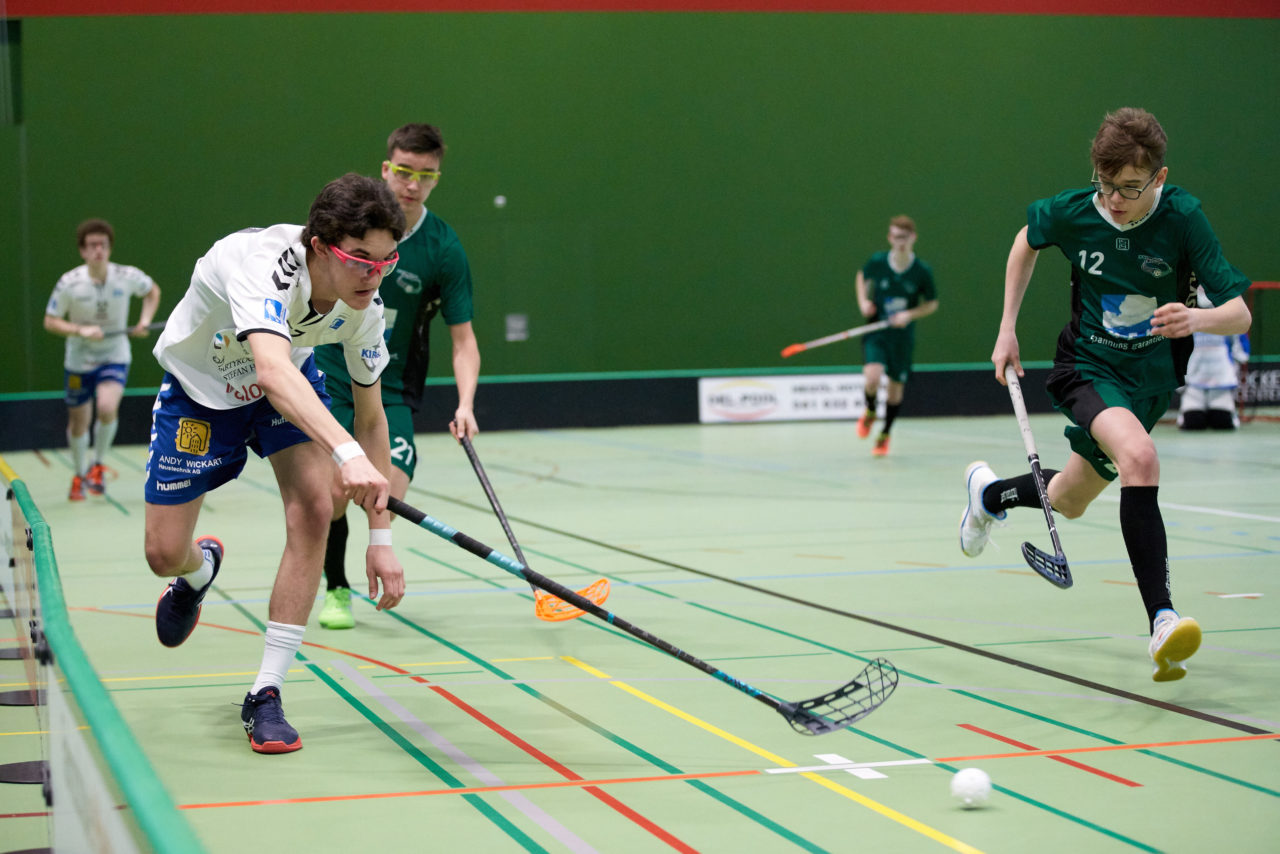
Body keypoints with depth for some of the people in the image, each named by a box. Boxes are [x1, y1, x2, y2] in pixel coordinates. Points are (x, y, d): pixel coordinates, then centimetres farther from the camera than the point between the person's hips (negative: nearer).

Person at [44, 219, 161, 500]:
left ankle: (98, 466, 0)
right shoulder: (69, 283, -15)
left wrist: (145, 320, -5)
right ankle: (80, 475, 38)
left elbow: (152, 290, 9)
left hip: (115, 358, -1)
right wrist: (81, 330, -24)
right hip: (79, 360, 1)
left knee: (107, 408, -26)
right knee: (78, 423, 10)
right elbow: (50, 321, -8)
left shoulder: (128, 276, -12)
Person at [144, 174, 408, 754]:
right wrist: (345, 452, -73)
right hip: (198, 386, -3)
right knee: (165, 553, -3)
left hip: (292, 378, 3)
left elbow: (370, 418, -9)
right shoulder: (261, 264, -41)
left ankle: (265, 695, -11)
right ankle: (200, 568, 40)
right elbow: (272, 372, -58)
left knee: (313, 509, -21)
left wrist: (380, 537, -12)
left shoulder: (365, 307, -22)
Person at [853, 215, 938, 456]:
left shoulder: (922, 271, -10)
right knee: (872, 379, -23)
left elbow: (932, 303, 3)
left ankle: (884, 435, 33)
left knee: (896, 388, 8)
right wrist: (863, 301, -2)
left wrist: (910, 315, -14)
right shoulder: (877, 262, -9)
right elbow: (862, 276, 14)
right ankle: (870, 412, 13)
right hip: (876, 333, -1)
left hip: (903, 335, 1)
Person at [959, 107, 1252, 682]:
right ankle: (1162, 623, -39)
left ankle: (989, 493, 52)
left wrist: (1197, 318, -45)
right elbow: (1027, 240, 11)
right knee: (1139, 459, -33)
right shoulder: (1071, 212, -15)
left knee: (1068, 501, 18)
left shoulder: (1183, 218, -19)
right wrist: (1007, 328, 7)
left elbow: (1239, 314, -22)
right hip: (1088, 368, -2)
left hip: (1152, 377, 2)